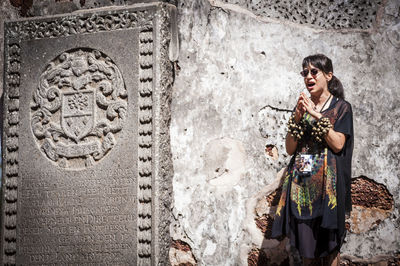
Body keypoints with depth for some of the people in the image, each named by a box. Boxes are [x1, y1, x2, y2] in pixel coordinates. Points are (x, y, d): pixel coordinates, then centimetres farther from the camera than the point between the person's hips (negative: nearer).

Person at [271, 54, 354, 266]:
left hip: (327, 182, -4)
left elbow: (338, 144, -10)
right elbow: (290, 148, 6)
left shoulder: (341, 107, 3)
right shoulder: (302, 107, 14)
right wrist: (297, 117, -6)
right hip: (302, 182, 4)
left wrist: (317, 116, -12)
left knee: (329, 246, -3)